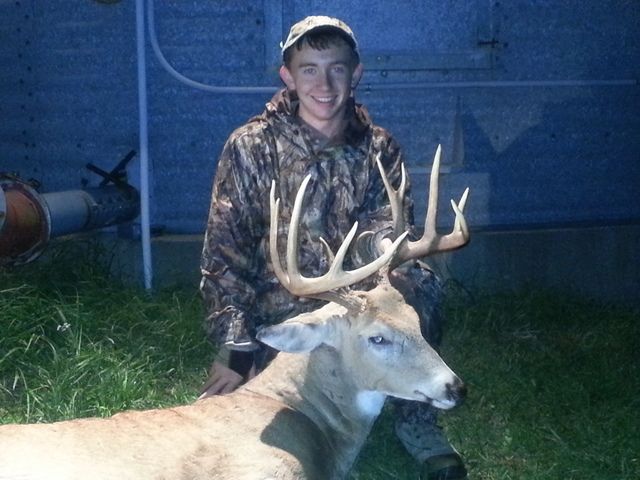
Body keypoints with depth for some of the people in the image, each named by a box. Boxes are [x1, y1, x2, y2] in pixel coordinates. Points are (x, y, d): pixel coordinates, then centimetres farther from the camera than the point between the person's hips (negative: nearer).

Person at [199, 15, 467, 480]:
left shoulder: (380, 149, -1)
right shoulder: (251, 147, -9)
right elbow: (224, 251, -10)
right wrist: (234, 347, -19)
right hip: (280, 311, -2)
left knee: (419, 285, -27)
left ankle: (417, 417, -10)